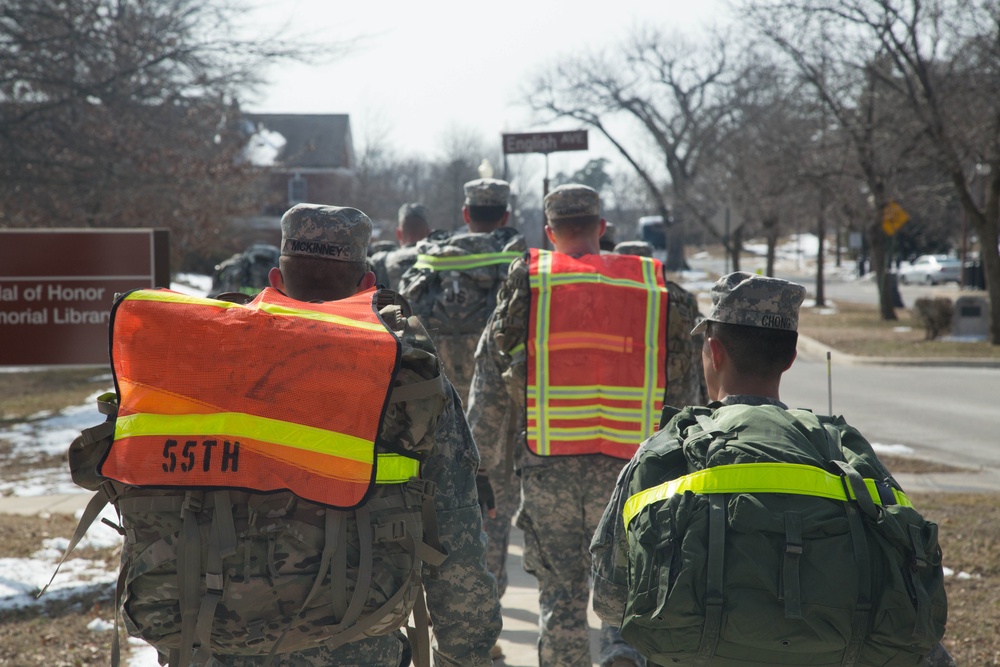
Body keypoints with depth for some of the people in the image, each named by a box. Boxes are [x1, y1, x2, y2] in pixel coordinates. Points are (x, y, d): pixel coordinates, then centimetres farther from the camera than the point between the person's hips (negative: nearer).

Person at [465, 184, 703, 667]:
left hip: (548, 468, 0)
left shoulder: (525, 286, 2)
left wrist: (482, 464, 9)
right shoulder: (656, 288, 5)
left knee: (561, 591, 11)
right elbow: (683, 390, 8)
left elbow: (488, 390, 2)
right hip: (629, 470, 1)